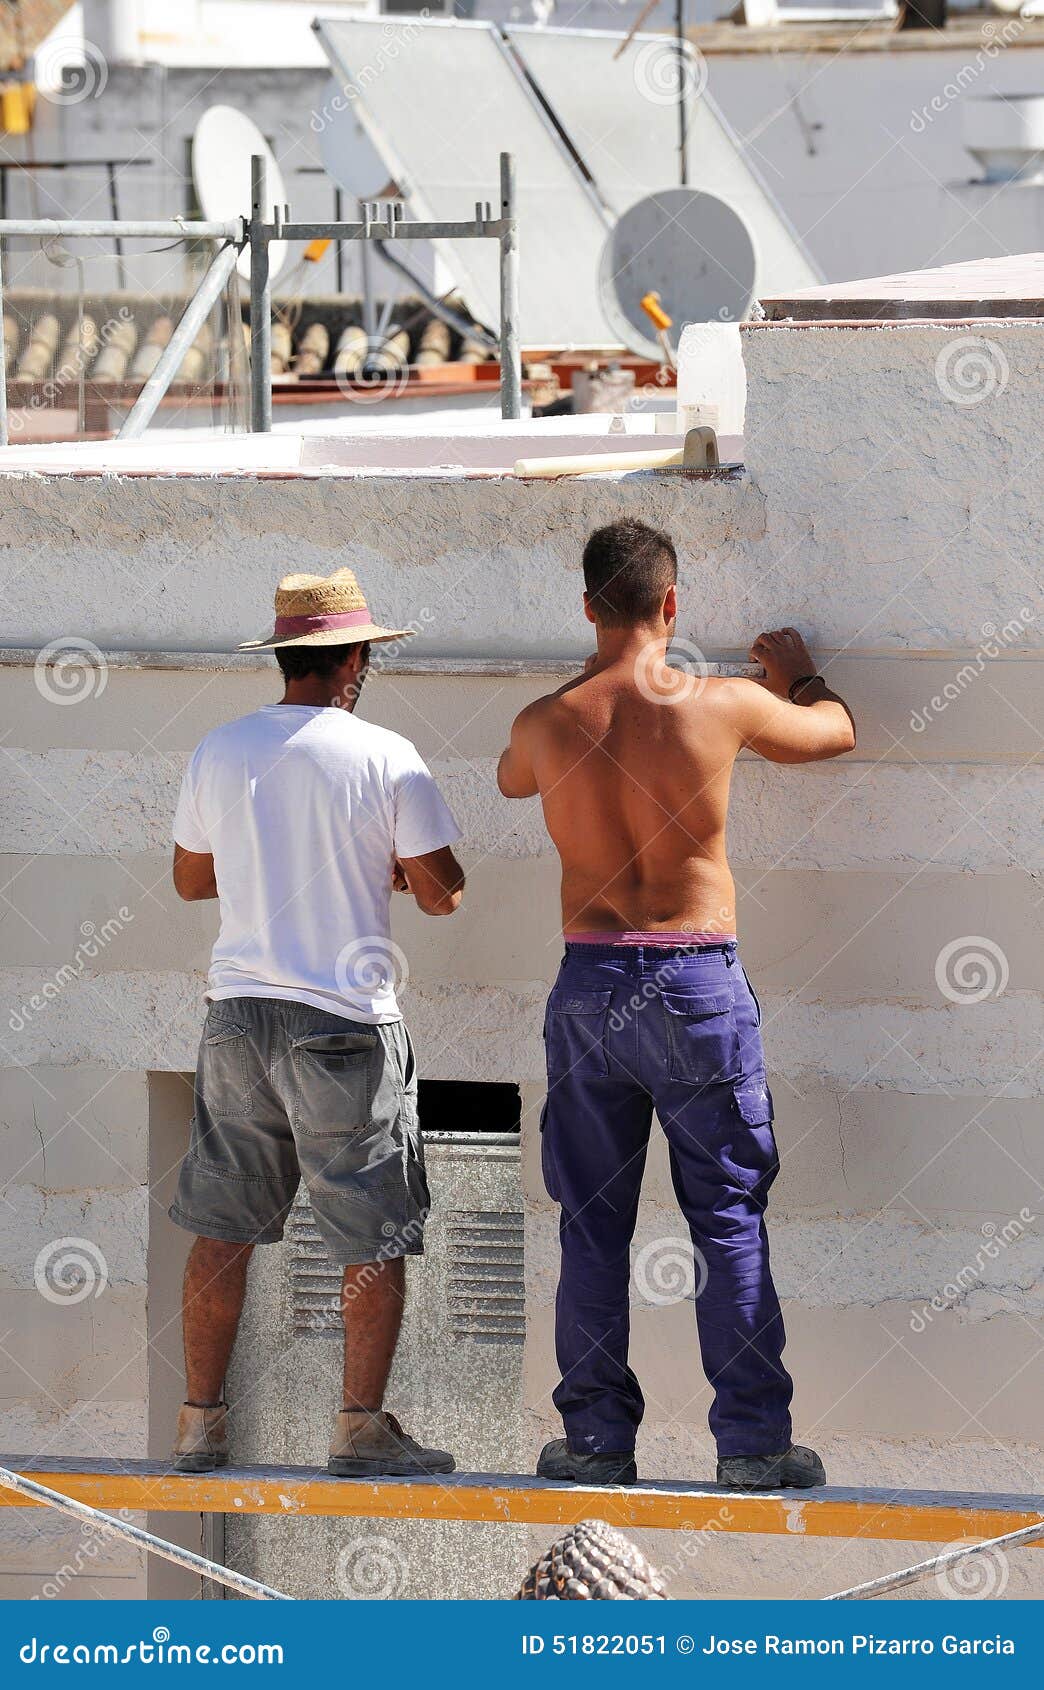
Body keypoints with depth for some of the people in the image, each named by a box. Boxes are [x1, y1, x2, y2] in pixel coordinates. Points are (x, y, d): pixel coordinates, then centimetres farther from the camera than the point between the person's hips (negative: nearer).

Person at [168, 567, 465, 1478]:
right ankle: (362, 1426, 3)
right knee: (376, 1235, 4)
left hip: (238, 1010, 4)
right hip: (346, 1023, -4)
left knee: (221, 1230, 11)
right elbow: (440, 892, -7)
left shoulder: (219, 751, 4)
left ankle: (200, 1422, 12)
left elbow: (190, 879, 15)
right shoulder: (384, 756, -9)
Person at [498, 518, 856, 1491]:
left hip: (589, 985, 2)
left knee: (592, 1222, 10)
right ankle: (752, 1438, 4)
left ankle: (597, 1437, 11)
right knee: (730, 1217, 5)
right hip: (700, 982, -2)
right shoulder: (724, 706, -9)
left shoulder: (547, 724, -3)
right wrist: (798, 673, 33)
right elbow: (835, 731, 11)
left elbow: (510, 780, 22)